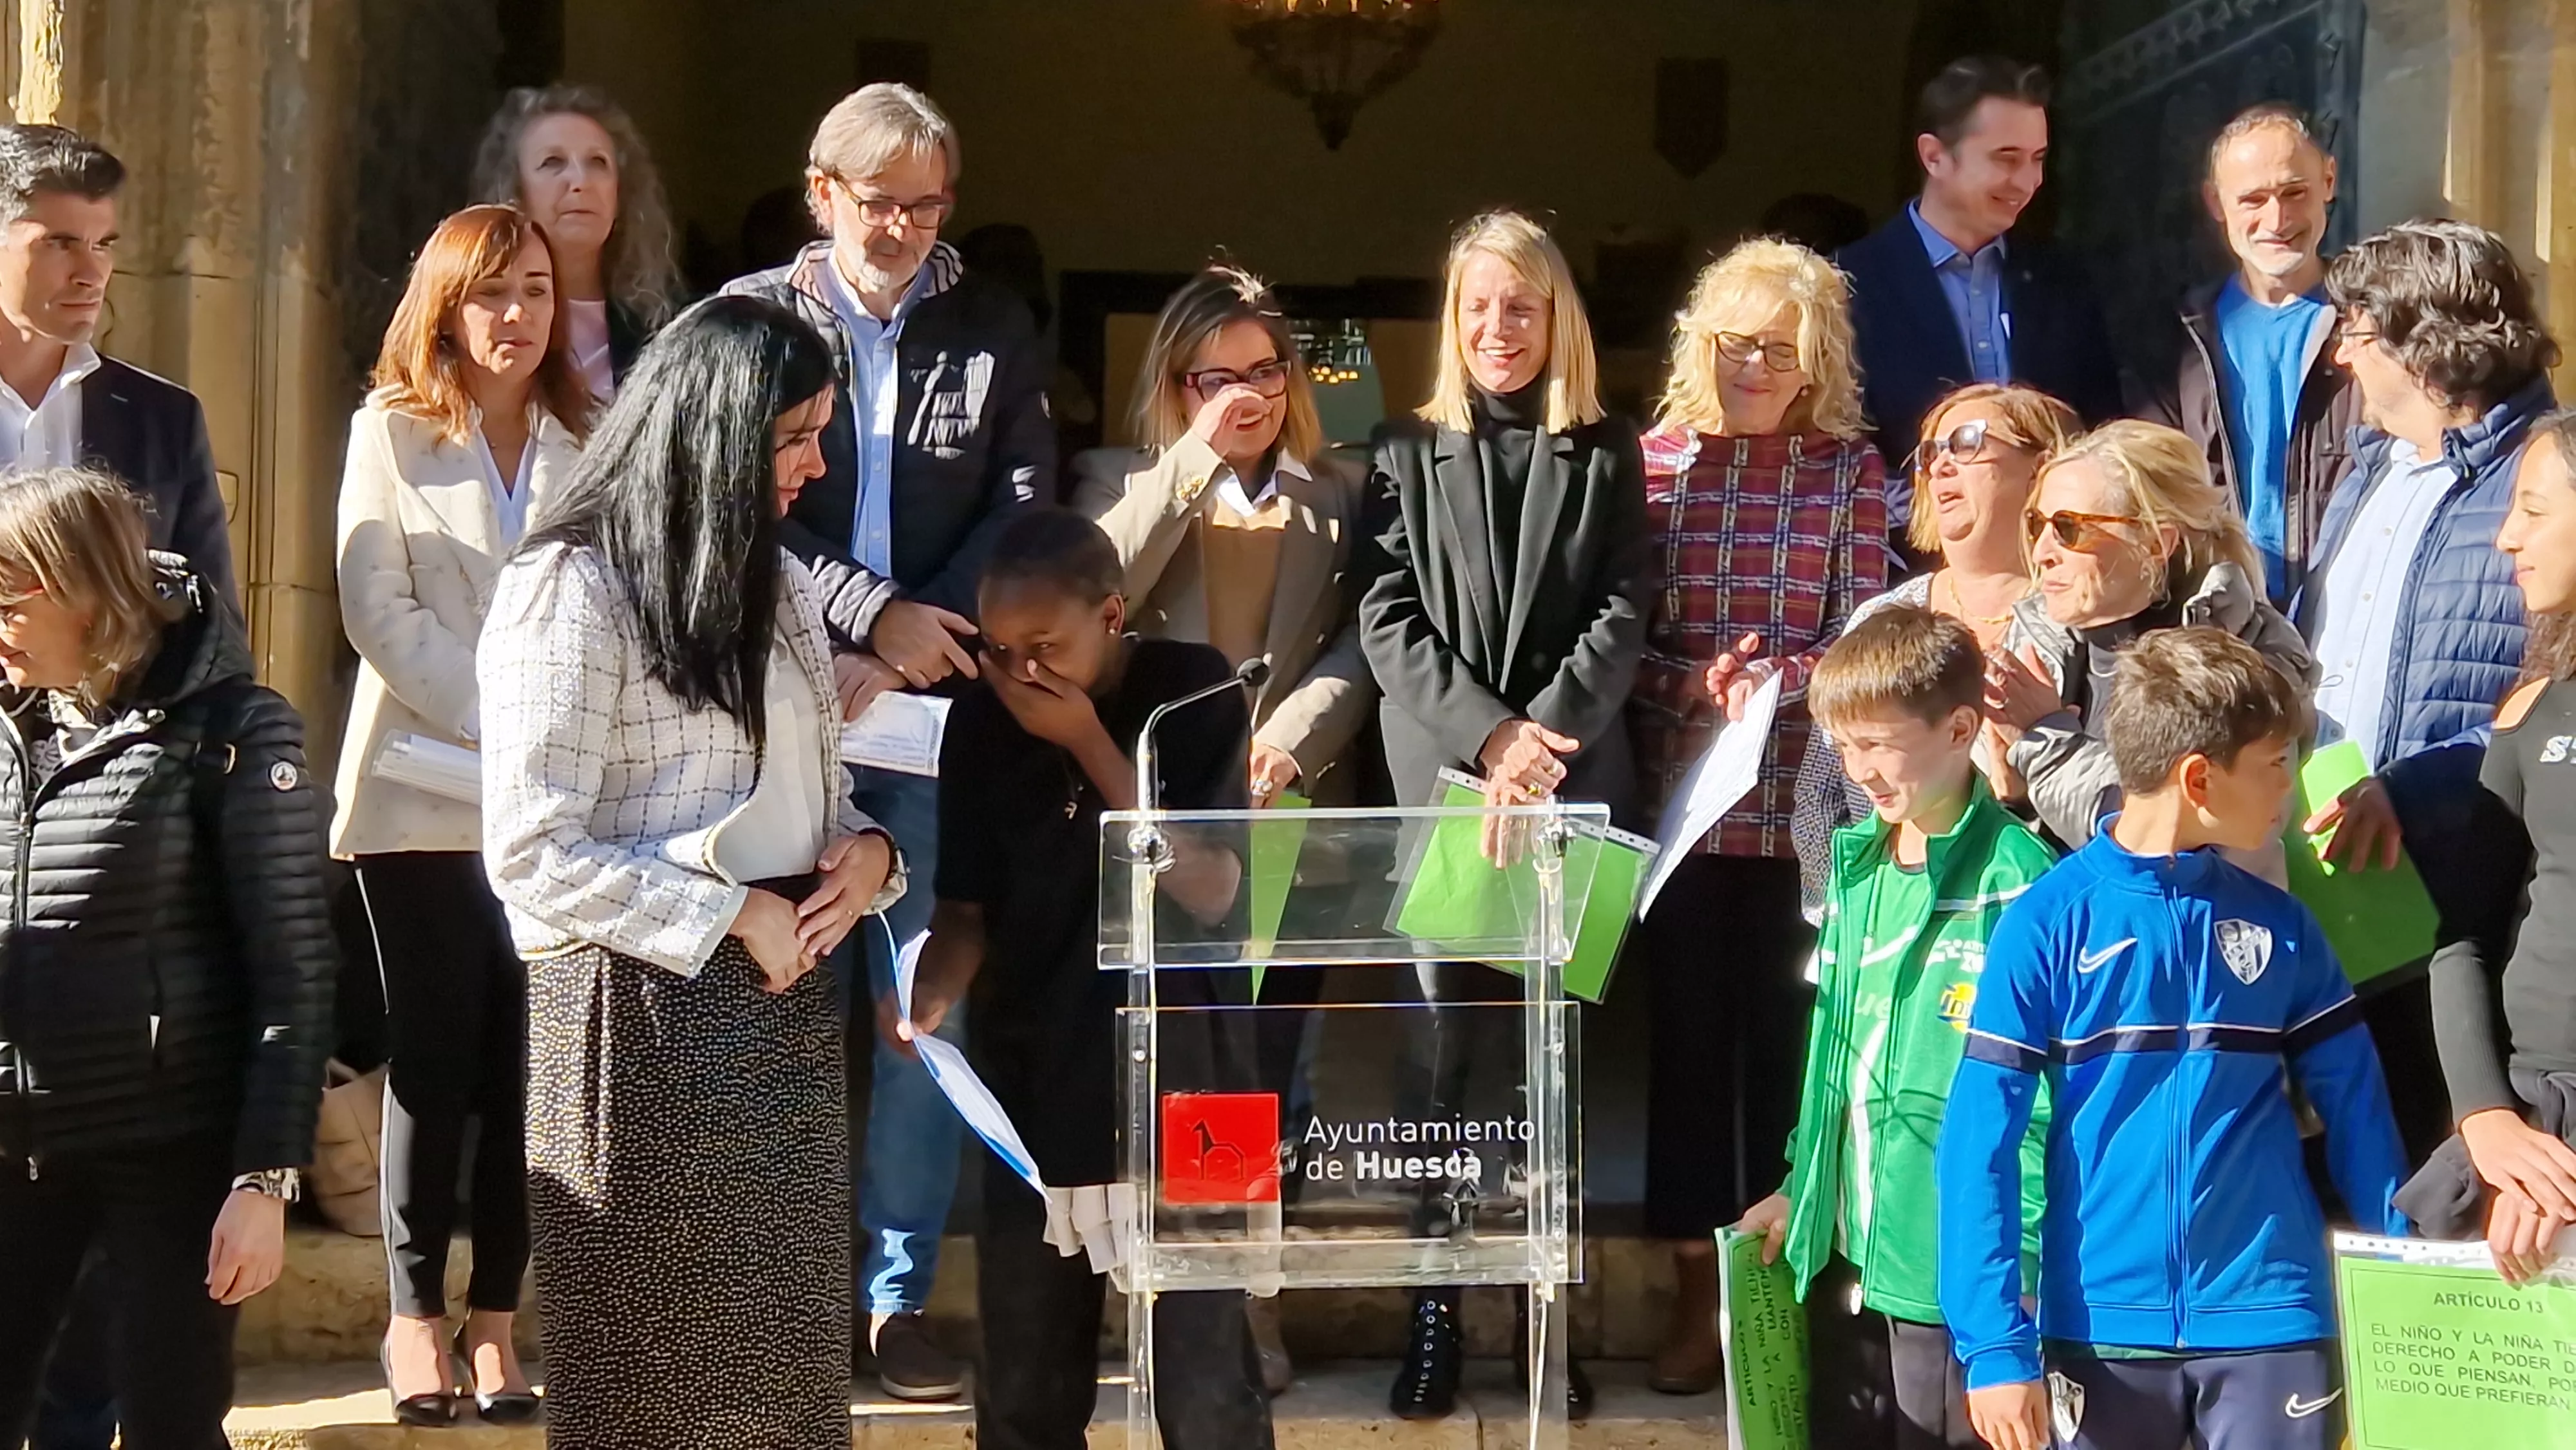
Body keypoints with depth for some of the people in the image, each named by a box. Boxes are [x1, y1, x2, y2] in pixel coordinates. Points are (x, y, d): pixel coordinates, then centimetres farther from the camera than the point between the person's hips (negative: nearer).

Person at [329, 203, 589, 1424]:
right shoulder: (392, 432, 4)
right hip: (425, 794, -2)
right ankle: (416, 1314, 7)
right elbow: (378, 609, -6)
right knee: (435, 1057, -2)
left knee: (527, 1061, 0)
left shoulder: (591, 445, 11)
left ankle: (495, 1320, 6)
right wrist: (495, 720, -14)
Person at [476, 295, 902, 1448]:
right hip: (644, 1017, -7)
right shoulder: (572, 591, -11)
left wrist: (867, 850, 1)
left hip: (784, 1011, 7)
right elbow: (533, 852, -17)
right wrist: (732, 916, -16)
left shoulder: (778, 587, 16)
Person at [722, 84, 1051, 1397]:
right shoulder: (750, 316, 6)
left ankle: (897, 1293, 6)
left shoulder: (994, 330, 9)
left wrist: (900, 665, -9)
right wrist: (875, 616, -13)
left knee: (923, 1001, 0)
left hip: (931, 704, 1)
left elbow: (1024, 510, 2)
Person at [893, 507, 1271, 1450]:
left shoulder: (1193, 692, -7)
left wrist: (1089, 743, -18)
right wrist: (930, 998, -15)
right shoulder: (983, 719, 0)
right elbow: (967, 909, 6)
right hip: (1030, 1084, 3)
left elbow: (1211, 893, -14)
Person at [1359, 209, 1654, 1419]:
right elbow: (1388, 621, 0)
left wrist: (1547, 733, -13)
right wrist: (1487, 735, -13)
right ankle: (1435, 1308, 1)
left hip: (1575, 781, 1)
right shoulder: (1405, 453, 8)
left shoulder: (1607, 457, 10)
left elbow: (1623, 614, 1)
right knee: (1447, 1043, -3)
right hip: (1441, 777, 0)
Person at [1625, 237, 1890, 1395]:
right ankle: (1698, 1290, 15)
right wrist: (1694, 687, -15)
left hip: (1798, 800, 0)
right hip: (1678, 795, 1)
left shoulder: (1851, 471, 2)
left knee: (1787, 1032, 6)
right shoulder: (1654, 461, 2)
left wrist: (1771, 680, -20)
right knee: (1687, 1031, 6)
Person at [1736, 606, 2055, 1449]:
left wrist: (2024, 1252, -17)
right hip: (1848, 1249, 7)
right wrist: (1801, 1190, 17)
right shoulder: (1855, 861, 9)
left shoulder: (2016, 881, -15)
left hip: (1951, 1267, -7)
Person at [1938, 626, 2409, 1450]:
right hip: (2101, 1326, -2)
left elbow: (2354, 1106, 7)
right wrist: (1994, 1342, -13)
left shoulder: (2278, 925, 4)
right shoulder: (2048, 923, -6)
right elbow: (1978, 1141, -8)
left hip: (2271, 1321, 2)